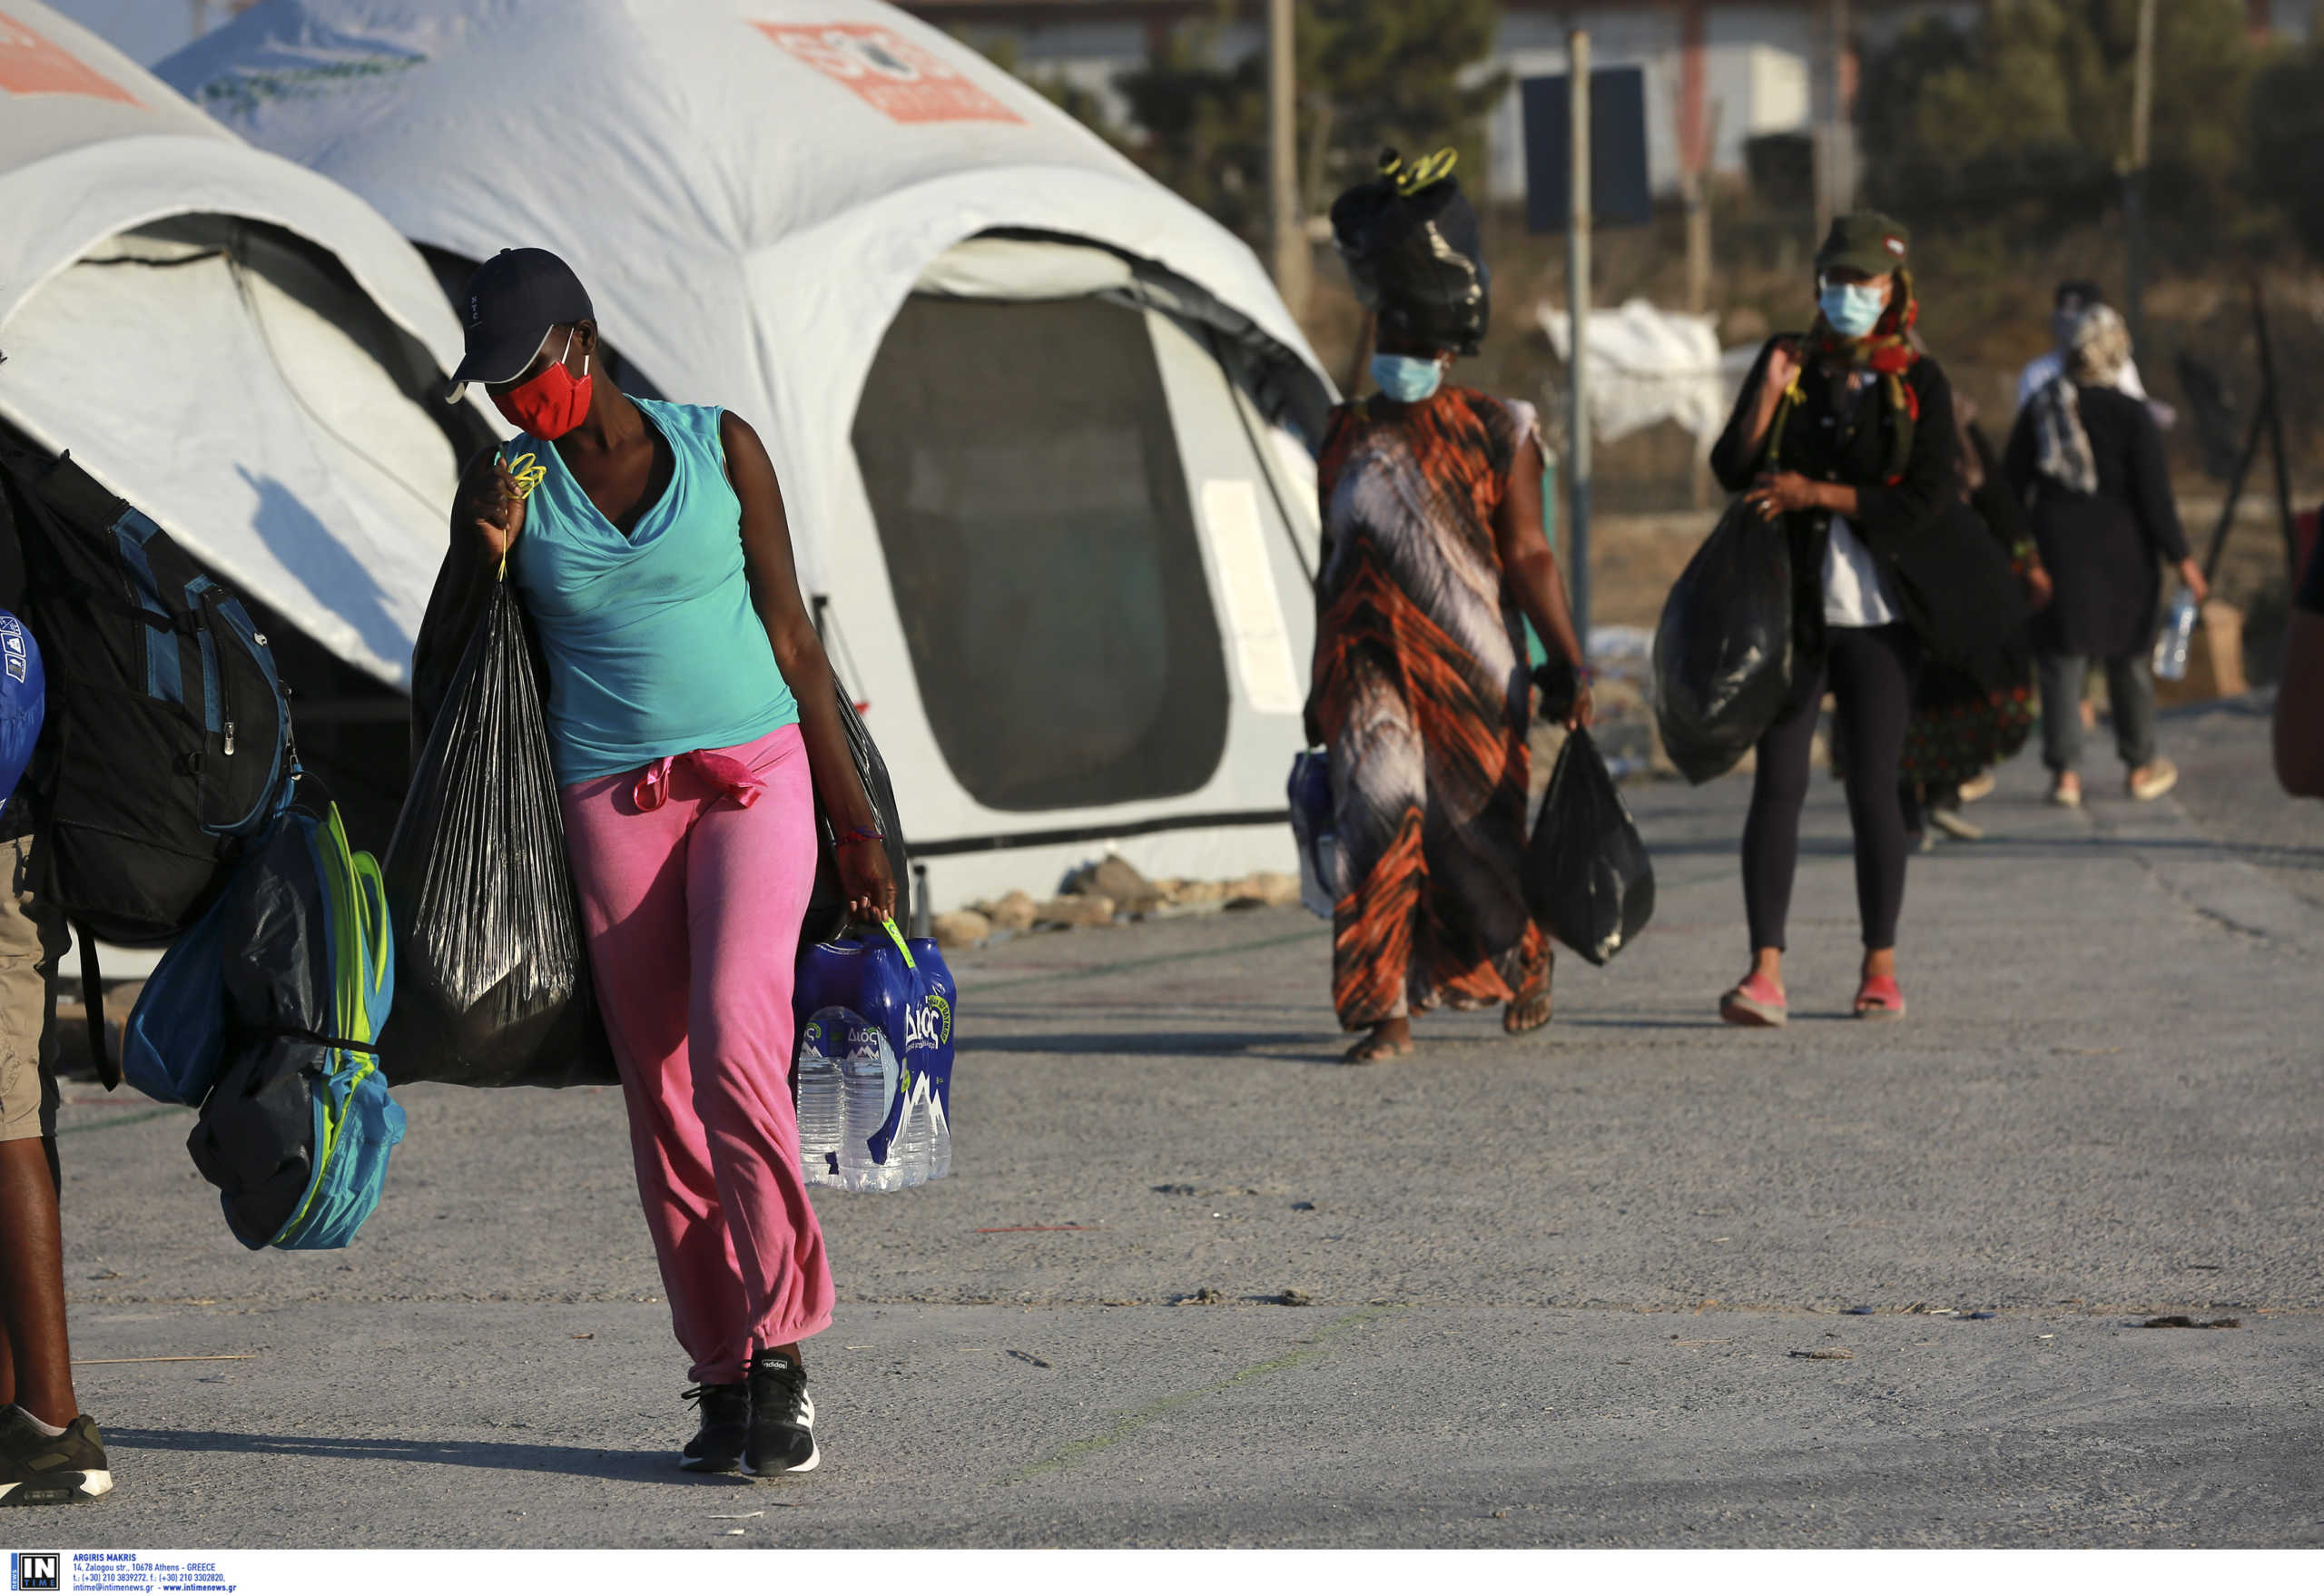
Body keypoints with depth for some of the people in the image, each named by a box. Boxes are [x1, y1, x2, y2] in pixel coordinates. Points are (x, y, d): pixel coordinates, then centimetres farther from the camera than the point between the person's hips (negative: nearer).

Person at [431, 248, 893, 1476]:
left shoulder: (718, 448, 2)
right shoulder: (505, 489, 5)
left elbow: (790, 638, 6)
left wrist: (857, 822, 6)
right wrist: (490, 557, -8)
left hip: (754, 776, -2)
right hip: (612, 806, 2)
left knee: (733, 1043, -21)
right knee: (660, 1094, 0)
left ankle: (781, 1350, -14)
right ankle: (722, 1377, 7)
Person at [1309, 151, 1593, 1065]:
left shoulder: (1498, 434, 2)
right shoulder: (1348, 439, 12)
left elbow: (1528, 556, -2)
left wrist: (1571, 666, -9)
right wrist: (1319, 685, 18)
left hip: (1471, 670, -2)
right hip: (1371, 671, 2)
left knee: (1476, 828, 6)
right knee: (1379, 816, -14)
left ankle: (1520, 966, 35)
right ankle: (1384, 1009, -15)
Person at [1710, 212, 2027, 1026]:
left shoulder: (1917, 382, 1)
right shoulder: (1788, 360, 8)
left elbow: (1926, 500, -8)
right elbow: (1732, 469, 3)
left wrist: (1817, 494, -11)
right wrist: (1769, 394, -12)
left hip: (1878, 611, -1)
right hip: (1790, 605, 2)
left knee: (1872, 786, 2)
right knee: (1777, 781, -6)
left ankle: (1880, 967, 14)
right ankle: (1765, 971, -10)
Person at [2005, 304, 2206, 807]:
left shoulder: (2038, 410, 0)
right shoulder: (2130, 415, -10)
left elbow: (2012, 486, 5)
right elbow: (2155, 496, -11)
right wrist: (2181, 559, -4)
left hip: (2056, 543, 2)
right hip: (2121, 550, -2)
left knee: (2060, 659, 3)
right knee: (2128, 657, 12)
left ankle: (2065, 770, -4)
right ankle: (2140, 766, 22)